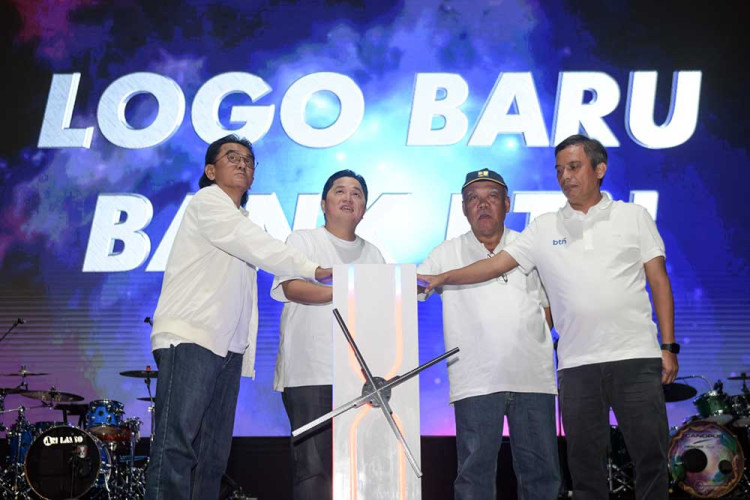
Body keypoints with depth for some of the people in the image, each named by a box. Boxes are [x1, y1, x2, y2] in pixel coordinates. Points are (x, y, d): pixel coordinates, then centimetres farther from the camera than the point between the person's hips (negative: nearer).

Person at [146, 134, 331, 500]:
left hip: (227, 346, 8)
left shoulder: (240, 221, 29)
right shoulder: (207, 202, 4)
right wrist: (314, 270, -9)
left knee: (213, 456, 2)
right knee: (177, 445, -16)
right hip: (191, 336, -8)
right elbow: (259, 247, -8)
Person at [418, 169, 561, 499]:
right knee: (475, 472, -1)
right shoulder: (447, 254, 12)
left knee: (541, 470, 5)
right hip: (476, 381, -1)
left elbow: (552, 304, 18)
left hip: (532, 376, 2)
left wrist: (533, 334, 2)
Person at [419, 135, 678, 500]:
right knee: (584, 463, 7)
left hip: (636, 358, -1)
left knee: (650, 455, 3)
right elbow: (496, 264, 6)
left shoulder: (634, 216, 7)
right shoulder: (544, 228, 10)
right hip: (577, 364, 1)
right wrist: (442, 278, -5)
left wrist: (669, 347, -1)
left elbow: (659, 283, 5)